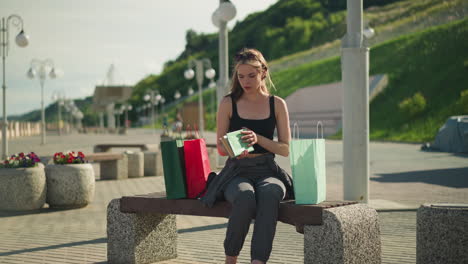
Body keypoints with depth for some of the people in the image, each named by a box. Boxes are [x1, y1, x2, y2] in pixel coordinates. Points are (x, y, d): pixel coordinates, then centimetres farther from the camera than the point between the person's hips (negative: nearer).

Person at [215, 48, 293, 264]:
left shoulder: (277, 104, 8)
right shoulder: (229, 103, 6)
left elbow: (286, 149, 5)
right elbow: (220, 147, 7)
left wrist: (258, 139, -13)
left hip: (267, 171, 1)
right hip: (237, 171, -1)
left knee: (269, 193, -37)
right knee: (245, 197, -37)